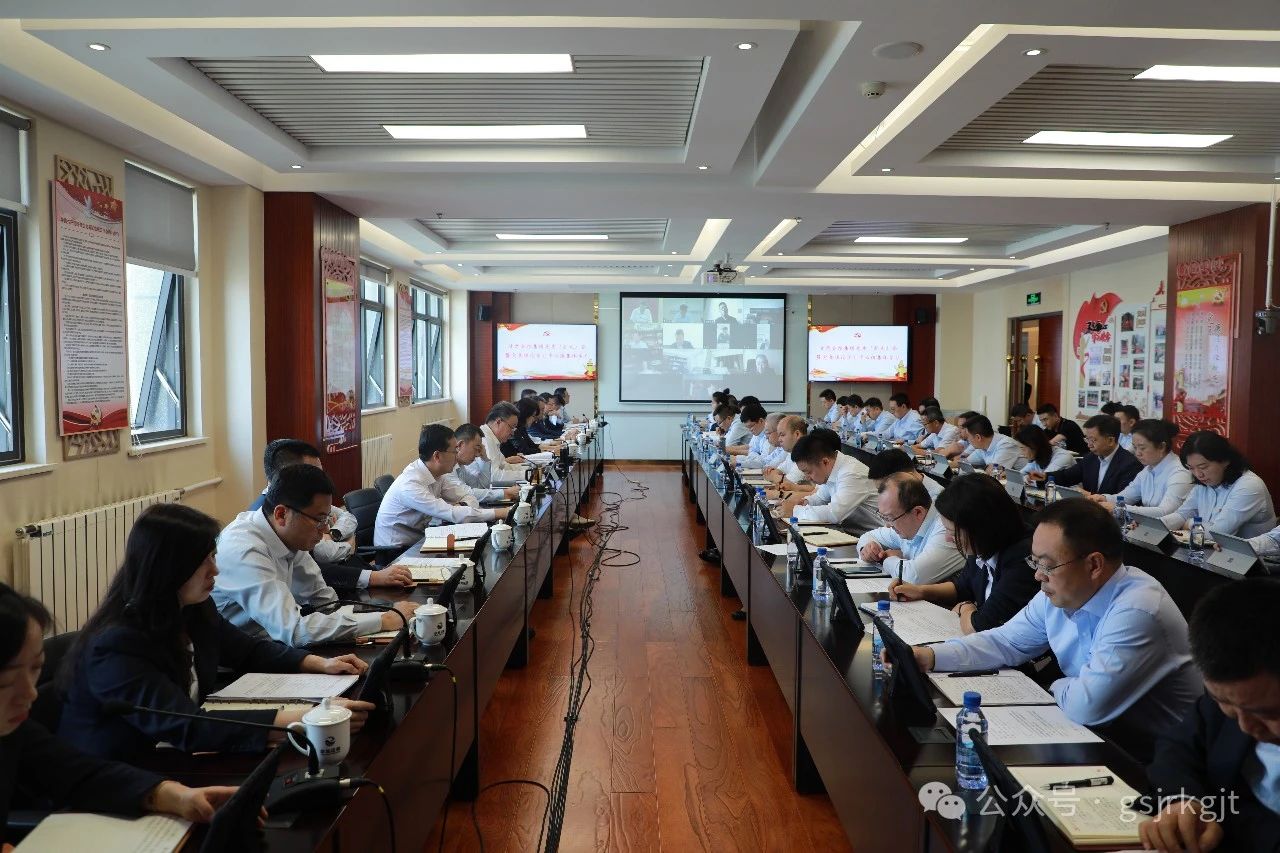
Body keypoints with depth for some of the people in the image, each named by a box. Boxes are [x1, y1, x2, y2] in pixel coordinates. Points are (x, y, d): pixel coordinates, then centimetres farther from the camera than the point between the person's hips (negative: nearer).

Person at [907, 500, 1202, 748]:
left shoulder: (1136, 612, -28)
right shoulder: (1060, 591, -4)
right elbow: (1006, 642, 7)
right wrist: (931, 656, -5)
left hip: (1150, 753, -7)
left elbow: (1087, 706, -31)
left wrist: (1056, 687, -8)